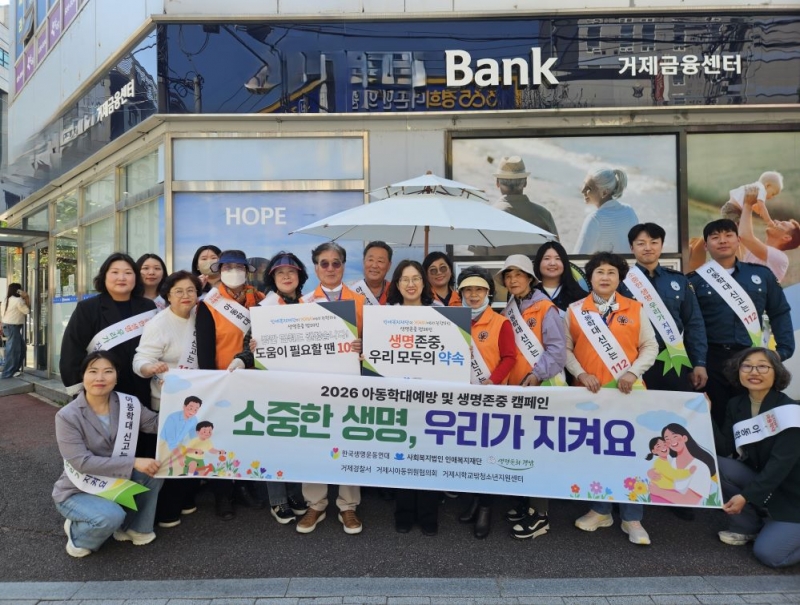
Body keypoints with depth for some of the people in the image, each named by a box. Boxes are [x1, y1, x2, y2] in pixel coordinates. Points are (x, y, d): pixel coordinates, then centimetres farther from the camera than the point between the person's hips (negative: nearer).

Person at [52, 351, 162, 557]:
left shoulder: (129, 404, -9)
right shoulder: (67, 416, -21)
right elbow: (83, 462, -27)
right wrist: (133, 463, -33)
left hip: (114, 483, 5)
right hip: (76, 492, -5)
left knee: (154, 470, -18)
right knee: (111, 516, -32)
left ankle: (133, 528, 4)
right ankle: (78, 535, 4)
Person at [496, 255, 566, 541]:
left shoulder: (545, 308, -6)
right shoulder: (508, 311, 13)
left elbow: (557, 348, -14)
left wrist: (536, 375, -22)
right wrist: (504, 378, 3)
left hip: (541, 386, -6)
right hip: (515, 387, 7)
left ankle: (540, 514, 5)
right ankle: (527, 499, 25)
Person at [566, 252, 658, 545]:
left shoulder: (635, 309, 6)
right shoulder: (575, 310, 5)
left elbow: (650, 346, 5)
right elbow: (566, 348, 3)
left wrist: (633, 372, -10)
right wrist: (581, 373, -11)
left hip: (627, 390, 0)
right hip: (589, 390, 1)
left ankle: (632, 518, 15)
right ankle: (600, 511, 23)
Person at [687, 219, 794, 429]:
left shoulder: (761, 274, 8)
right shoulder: (696, 281, 0)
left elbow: (780, 313, 11)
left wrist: (785, 349, 0)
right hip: (714, 360, -2)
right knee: (721, 415, 8)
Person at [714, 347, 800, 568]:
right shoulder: (736, 406, -2)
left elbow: (781, 463, -24)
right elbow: (724, 448, -7)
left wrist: (746, 496, -28)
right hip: (758, 481, 6)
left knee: (768, 553, -19)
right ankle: (747, 526, 1)